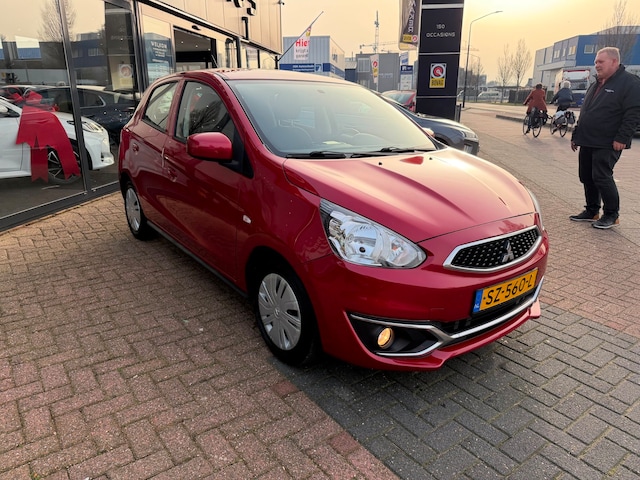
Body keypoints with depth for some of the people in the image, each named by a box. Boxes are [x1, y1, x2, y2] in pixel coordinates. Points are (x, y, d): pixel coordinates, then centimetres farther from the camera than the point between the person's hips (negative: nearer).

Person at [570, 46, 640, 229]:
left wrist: (622, 138, -22)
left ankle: (611, 215, 5)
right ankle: (591, 211, 23)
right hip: (587, 142, 8)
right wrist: (576, 135, 20)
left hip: (607, 144, -8)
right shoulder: (596, 84, 18)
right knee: (586, 177, 10)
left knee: (602, 177, -9)